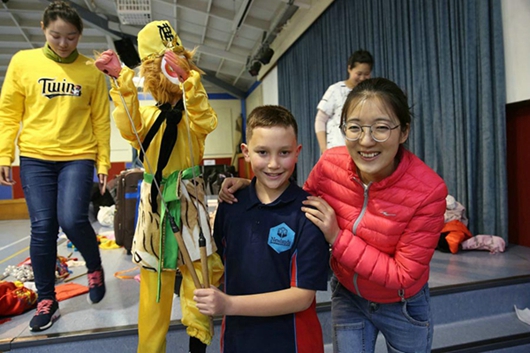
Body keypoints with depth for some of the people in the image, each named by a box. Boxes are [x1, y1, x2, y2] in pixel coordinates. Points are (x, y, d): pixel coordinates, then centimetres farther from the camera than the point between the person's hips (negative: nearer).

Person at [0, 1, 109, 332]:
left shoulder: (92, 71, 1)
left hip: (79, 157, -1)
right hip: (35, 157, 2)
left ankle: (95, 267, 16)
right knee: (43, 228, 0)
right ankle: (47, 301, 17)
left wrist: (103, 162, 0)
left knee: (72, 220, -16)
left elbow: (101, 120, 3)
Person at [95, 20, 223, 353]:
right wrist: (121, 79, -20)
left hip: (188, 195, -2)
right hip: (154, 198, 3)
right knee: (154, 270, 9)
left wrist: (188, 79, -32)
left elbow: (206, 122, -21)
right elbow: (130, 130, -11)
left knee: (198, 263, -3)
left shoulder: (193, 108, 3)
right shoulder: (147, 113, 11)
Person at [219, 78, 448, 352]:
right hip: (347, 295, 2)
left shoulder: (428, 190, -29)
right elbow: (300, 203, -2)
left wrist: (338, 238, -31)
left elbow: (404, 276, -23)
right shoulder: (330, 164, -22)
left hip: (402, 306, -1)